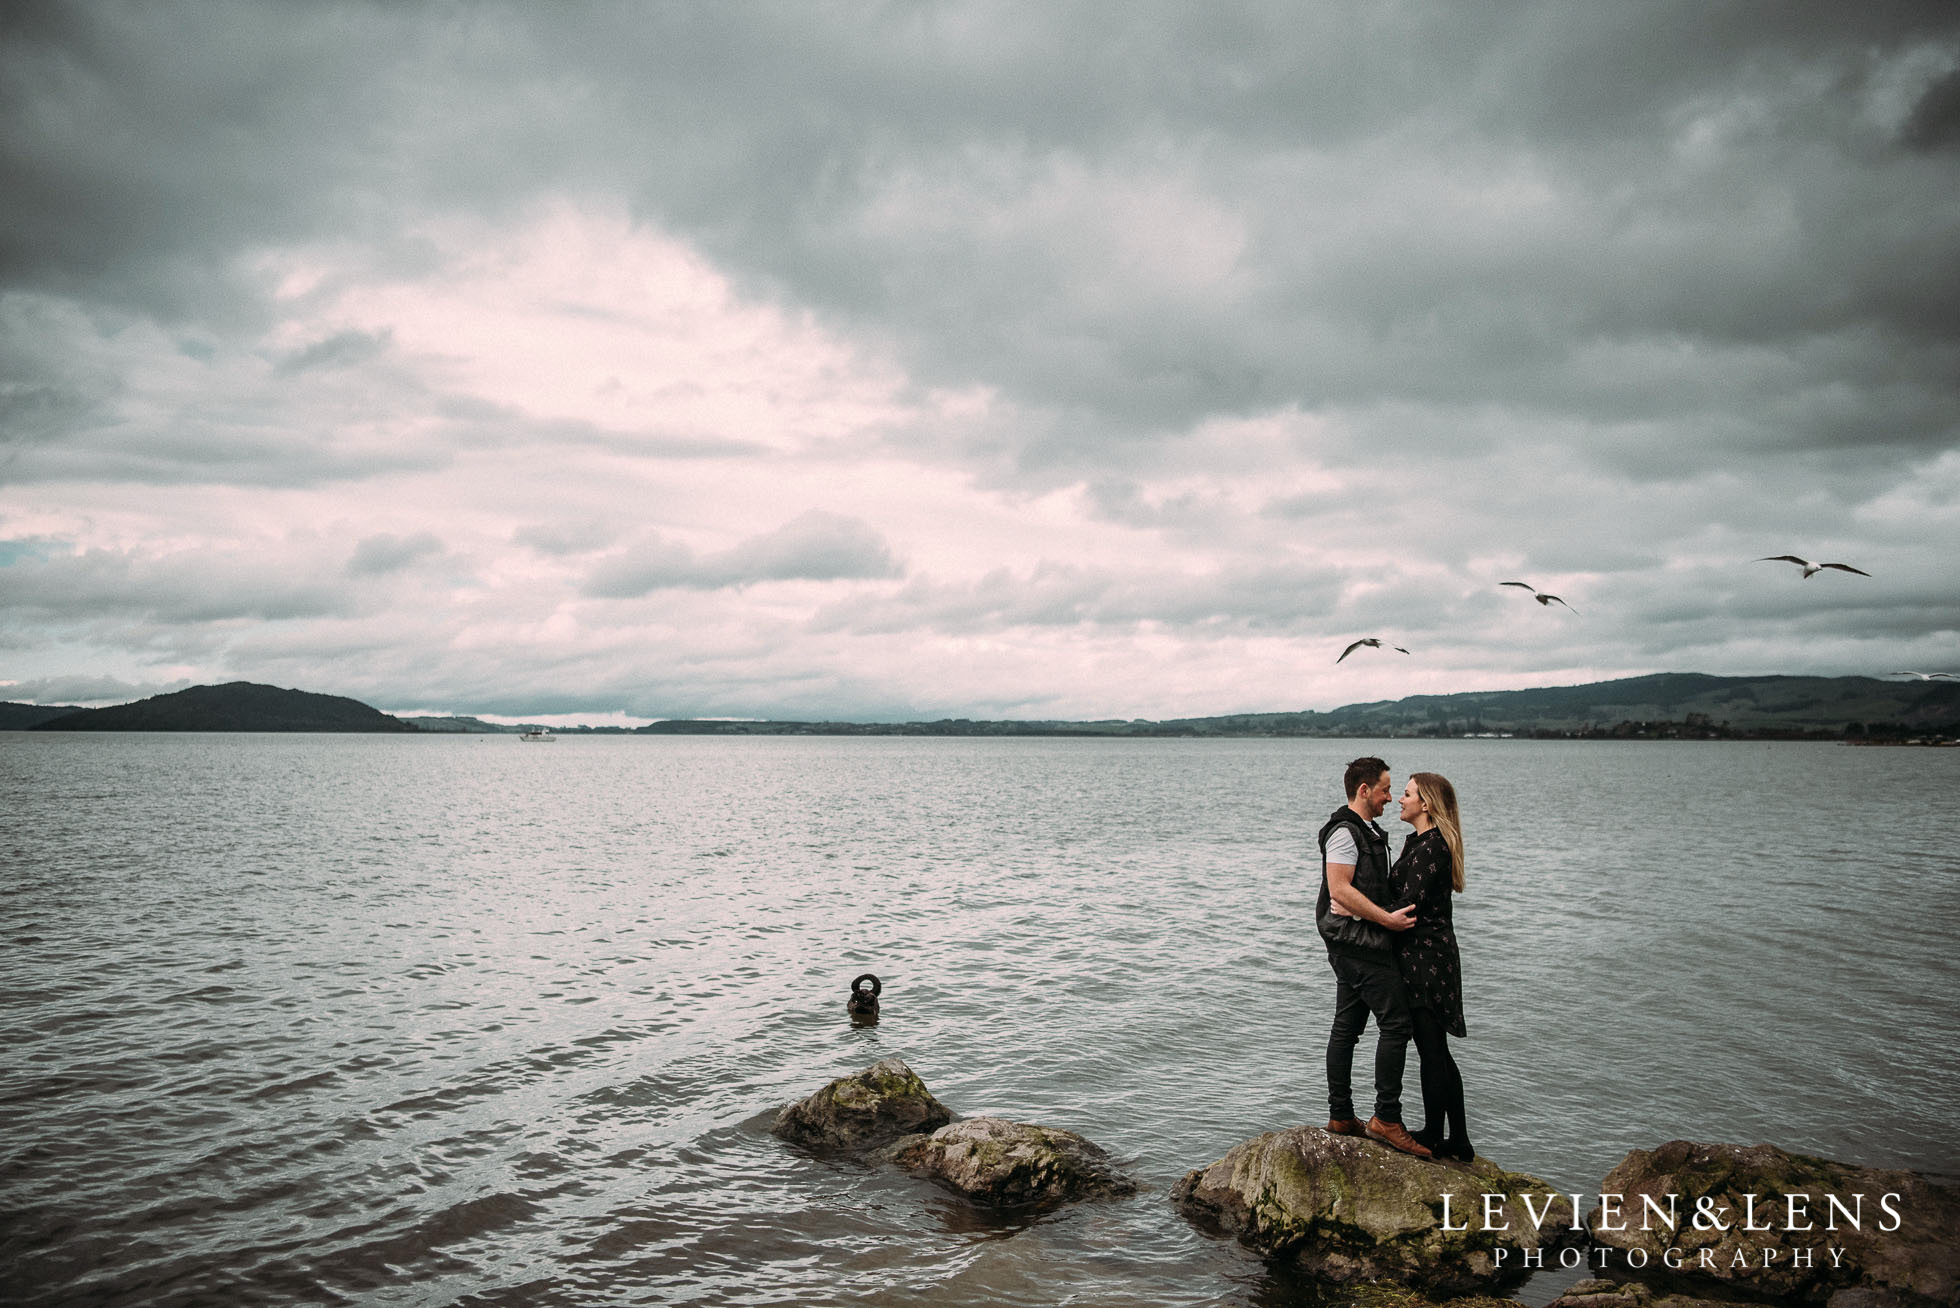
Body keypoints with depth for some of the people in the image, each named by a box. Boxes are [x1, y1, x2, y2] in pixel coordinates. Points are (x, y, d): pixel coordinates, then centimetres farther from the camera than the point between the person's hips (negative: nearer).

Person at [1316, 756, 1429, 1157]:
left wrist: (1397, 912, 20)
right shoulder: (1345, 831, -14)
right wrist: (1388, 919, -20)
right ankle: (1386, 1117, -8)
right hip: (1359, 942, -11)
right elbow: (1341, 890, -21)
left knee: (1347, 1027, 11)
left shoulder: (1365, 832, 20)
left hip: (1353, 943, 11)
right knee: (1396, 1023, -10)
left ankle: (1340, 1116, 15)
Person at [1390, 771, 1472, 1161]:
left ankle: (1433, 1138, 10)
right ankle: (1458, 1141, 21)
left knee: (1431, 1051, 0)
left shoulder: (1430, 847, -17)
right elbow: (1404, 899, 15)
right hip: (1425, 956, 10)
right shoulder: (1420, 842, 14)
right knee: (1437, 1052, 14)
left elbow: (1408, 906, -22)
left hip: (1425, 957, -10)